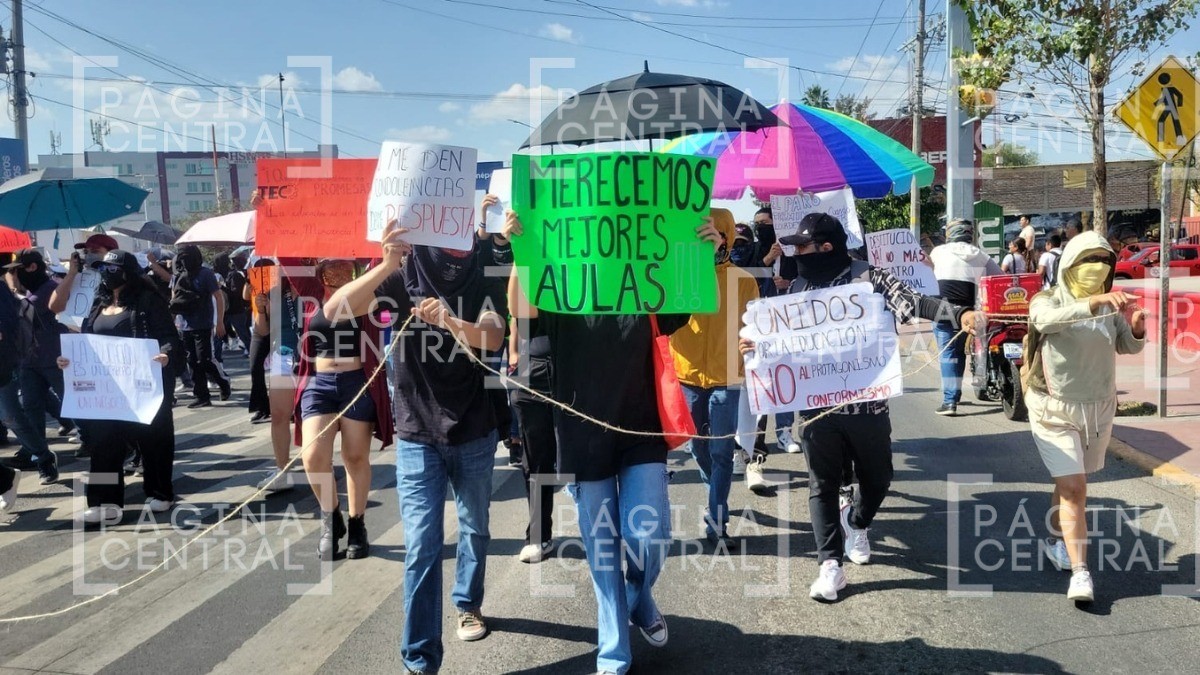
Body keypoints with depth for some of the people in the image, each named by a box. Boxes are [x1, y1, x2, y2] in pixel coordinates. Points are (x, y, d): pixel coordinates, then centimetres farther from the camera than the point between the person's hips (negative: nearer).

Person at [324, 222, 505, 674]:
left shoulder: (483, 284, -3)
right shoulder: (405, 277, -7)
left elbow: (492, 337, -22)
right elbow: (336, 309, -22)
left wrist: (447, 320, -42)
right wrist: (385, 267, -38)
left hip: (475, 433, 2)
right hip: (417, 436, -2)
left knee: (475, 529, 19)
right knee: (422, 547, -4)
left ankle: (468, 604, 45)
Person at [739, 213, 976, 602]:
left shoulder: (869, 278, -8)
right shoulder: (799, 288, 6)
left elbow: (913, 304, -20)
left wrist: (958, 315, -35)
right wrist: (759, 346, -2)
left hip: (867, 402, -2)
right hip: (817, 404, 2)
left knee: (877, 478, 15)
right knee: (823, 484, 4)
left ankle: (856, 523, 45)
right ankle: (830, 564, 11)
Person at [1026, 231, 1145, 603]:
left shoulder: (1111, 305, 3)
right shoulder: (1048, 300, -11)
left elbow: (1128, 347, 4)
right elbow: (1048, 320, -33)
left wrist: (1136, 328, -19)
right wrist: (1094, 303, -48)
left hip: (1099, 406, 5)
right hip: (1055, 409, -5)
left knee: (1071, 483, 18)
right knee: (1073, 488, -12)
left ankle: (1056, 540, 40)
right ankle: (1080, 573, -11)